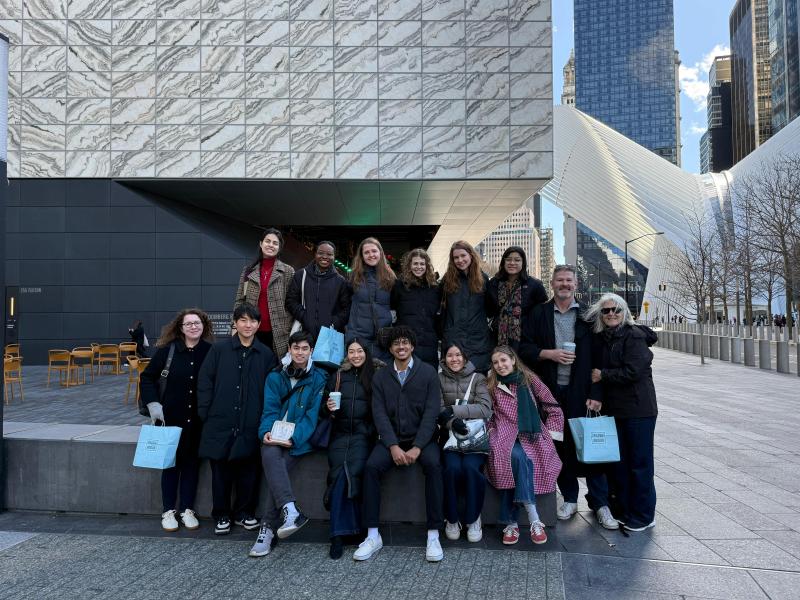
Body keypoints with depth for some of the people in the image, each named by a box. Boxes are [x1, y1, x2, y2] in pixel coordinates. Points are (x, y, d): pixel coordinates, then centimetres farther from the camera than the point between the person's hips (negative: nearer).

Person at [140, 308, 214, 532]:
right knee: (171, 462, 7)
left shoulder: (211, 352, -4)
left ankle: (187, 509, 21)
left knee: (192, 462, 8)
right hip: (170, 418, 0)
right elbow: (147, 377, 4)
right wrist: (153, 404, -6)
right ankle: (168, 511, 19)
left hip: (198, 419, 1)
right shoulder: (167, 350, -4)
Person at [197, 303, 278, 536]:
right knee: (221, 470, 7)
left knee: (248, 469, 7)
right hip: (221, 422, -1)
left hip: (251, 424, 1)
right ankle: (221, 516, 23)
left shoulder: (266, 355, 4)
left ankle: (245, 512, 25)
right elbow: (205, 381, 1)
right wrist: (205, 413, -4)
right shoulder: (219, 349, 1)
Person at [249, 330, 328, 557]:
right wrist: (266, 432, -17)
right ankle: (291, 511, -42)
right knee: (269, 454, -32)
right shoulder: (275, 377, 12)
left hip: (301, 439, -2)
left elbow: (312, 415, -5)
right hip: (275, 437, 2)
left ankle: (268, 529, -20)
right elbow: (270, 410, 4)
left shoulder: (318, 379, 3)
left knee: (275, 467, -27)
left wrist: (293, 438, -19)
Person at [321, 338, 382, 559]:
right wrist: (328, 408, -1)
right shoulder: (338, 377, 18)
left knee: (350, 472, -24)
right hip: (340, 434, 2)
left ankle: (339, 534, -13)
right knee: (340, 472, -21)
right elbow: (323, 412, 20)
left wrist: (376, 431, -12)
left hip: (363, 434, -2)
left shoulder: (377, 375, 8)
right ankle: (340, 532, -16)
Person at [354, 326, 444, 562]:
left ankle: (433, 536, -23)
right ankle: (373, 536, -14)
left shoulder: (428, 372, 0)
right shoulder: (380, 377, 8)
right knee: (371, 466, -24)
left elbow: (431, 413, -7)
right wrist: (393, 446, -16)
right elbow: (379, 414, -2)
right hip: (391, 438, 2)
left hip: (422, 437, -2)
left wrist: (417, 447, -18)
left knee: (433, 464, -31)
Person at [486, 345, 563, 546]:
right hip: (505, 436, 0)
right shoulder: (492, 386, 14)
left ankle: (511, 523, -29)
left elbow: (553, 407, 12)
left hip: (531, 436, 0)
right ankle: (534, 519, -35)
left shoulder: (529, 379, 10)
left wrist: (550, 431, 5)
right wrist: (491, 431, -2)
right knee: (517, 457, -35)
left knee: (516, 461, -34)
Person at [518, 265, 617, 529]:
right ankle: (570, 499, 24)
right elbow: (524, 349, 4)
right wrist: (549, 353, -13)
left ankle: (600, 504, 13)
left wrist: (595, 394, -7)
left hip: (581, 392, -1)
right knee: (560, 445, 9)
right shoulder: (538, 314, 7)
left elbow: (598, 357, 0)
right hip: (550, 391, 1)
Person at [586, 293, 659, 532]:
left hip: (638, 409, -6)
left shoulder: (635, 336, -11)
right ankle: (624, 511, 25)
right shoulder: (600, 339, 9)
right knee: (619, 461, 13)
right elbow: (596, 369, 16)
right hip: (613, 409, 7)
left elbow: (632, 372, -19)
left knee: (639, 461, 2)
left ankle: (643, 516, 14)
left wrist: (603, 375, -12)